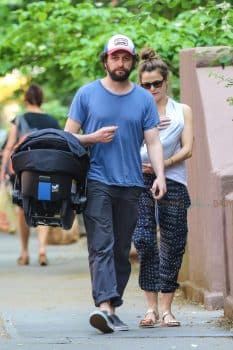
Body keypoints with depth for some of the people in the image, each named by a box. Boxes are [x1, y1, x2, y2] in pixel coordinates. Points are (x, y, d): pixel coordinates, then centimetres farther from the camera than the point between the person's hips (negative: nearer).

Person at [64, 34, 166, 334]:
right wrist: (93, 138, -11)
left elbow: (153, 142, 6)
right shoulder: (87, 94, 5)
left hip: (130, 185, 3)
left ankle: (112, 308, 13)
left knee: (122, 250, 5)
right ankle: (104, 306, -26)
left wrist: (160, 175, -9)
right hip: (96, 182, -3)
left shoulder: (144, 99, 10)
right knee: (101, 246, -15)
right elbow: (68, 136, 8)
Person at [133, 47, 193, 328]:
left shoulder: (182, 111, 15)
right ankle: (151, 307, -9)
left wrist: (163, 164, -11)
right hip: (140, 181, -1)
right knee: (144, 239, -14)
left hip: (173, 182, 1)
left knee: (173, 246, -1)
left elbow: (187, 149, 4)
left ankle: (166, 309, 7)